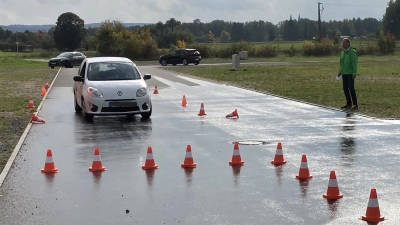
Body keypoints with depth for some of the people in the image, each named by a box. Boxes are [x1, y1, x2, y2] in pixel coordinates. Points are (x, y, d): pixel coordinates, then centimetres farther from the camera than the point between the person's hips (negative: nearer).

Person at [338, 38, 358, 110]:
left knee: (351, 88, -8)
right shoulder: (342, 52, 14)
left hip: (350, 74, -8)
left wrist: (354, 73, -17)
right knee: (345, 88, 8)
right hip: (344, 73, 8)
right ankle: (349, 103, 16)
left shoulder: (352, 52, -10)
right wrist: (340, 71, 16)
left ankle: (355, 104, -3)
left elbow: (354, 63, -13)